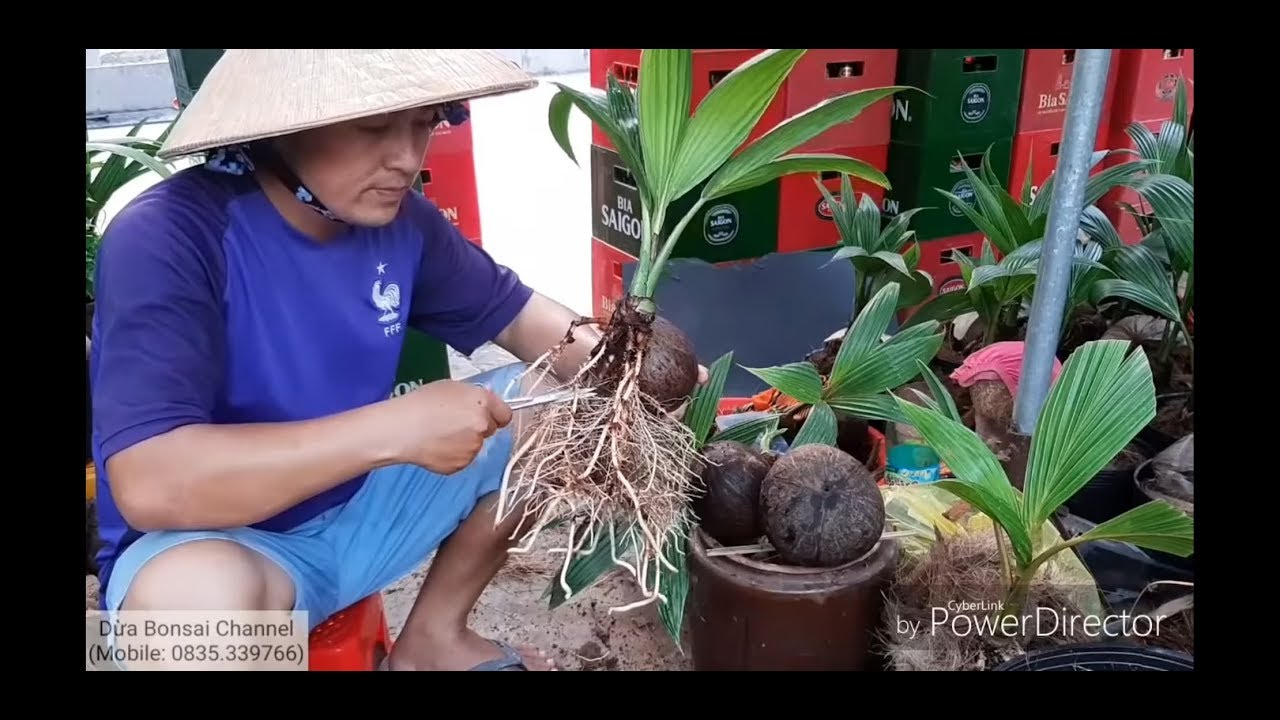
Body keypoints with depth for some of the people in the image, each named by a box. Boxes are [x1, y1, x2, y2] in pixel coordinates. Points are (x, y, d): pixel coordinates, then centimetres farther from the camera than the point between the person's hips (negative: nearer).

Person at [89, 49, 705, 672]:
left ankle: (432, 635, 12)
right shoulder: (166, 238, -25)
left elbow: (516, 314, 5)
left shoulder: (399, 217, -7)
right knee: (198, 593, -40)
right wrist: (392, 428, -39)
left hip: (363, 504, 7)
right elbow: (149, 484, -34)